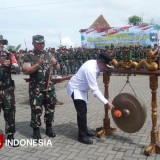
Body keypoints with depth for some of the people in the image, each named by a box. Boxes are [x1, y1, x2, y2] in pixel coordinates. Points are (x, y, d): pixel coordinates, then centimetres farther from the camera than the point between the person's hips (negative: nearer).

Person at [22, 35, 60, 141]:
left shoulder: (48, 54, 9)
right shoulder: (29, 56, -4)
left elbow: (58, 68, 11)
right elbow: (25, 71, -14)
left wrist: (55, 62, -11)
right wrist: (38, 64, -23)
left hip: (49, 86, 4)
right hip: (36, 88, -4)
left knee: (50, 108, 11)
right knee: (36, 109, 1)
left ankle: (49, 128, 26)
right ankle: (36, 131, 14)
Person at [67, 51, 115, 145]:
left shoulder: (95, 64, -9)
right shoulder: (90, 69, -35)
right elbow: (95, 89, -37)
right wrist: (106, 102, -38)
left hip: (82, 88, 9)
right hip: (75, 88, -9)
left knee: (83, 110, 17)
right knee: (82, 112, -11)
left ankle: (84, 130, 31)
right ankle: (82, 136, 1)